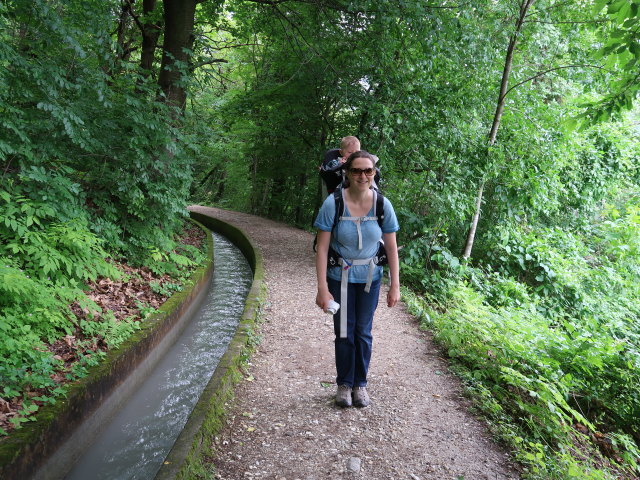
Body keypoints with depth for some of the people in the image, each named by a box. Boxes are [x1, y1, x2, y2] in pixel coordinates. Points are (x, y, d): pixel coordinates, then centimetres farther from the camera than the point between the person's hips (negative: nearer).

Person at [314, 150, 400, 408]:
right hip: (340, 277, -1)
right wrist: (322, 288, -18)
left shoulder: (383, 205, -11)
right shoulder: (333, 203, -18)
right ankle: (344, 384, 28)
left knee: (363, 332, 12)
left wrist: (395, 286, -2)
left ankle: (360, 384, 30)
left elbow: (391, 247, -3)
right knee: (344, 333, 7)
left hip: (370, 278, 2)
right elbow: (322, 248, -15)